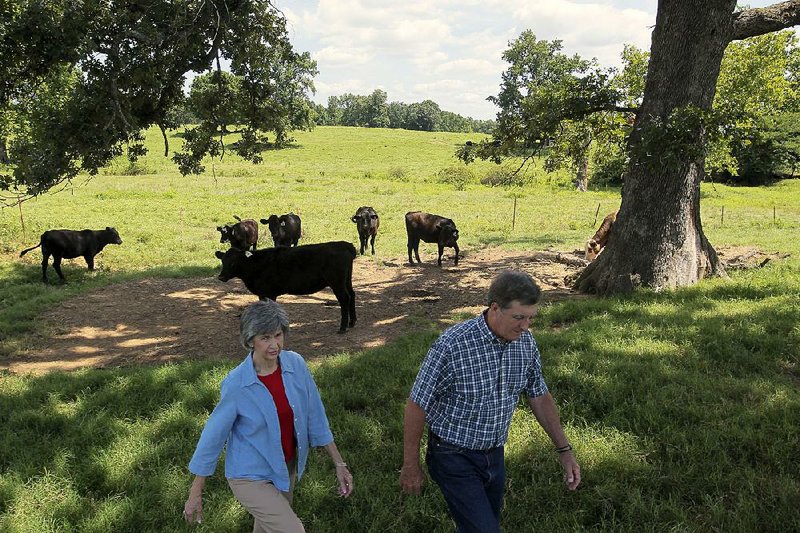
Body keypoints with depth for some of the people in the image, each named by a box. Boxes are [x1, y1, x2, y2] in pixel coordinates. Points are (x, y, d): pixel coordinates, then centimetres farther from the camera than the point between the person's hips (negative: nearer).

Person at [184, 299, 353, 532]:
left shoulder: (295, 364, -13)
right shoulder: (236, 384, -24)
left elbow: (315, 416, -3)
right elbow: (213, 436, -14)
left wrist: (339, 463, -1)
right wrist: (195, 494, -7)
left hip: (286, 468, 5)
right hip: (251, 477, -5)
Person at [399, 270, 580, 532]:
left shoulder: (525, 342, -7)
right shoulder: (451, 345, -26)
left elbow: (539, 396, 8)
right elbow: (417, 405, -16)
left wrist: (565, 450, 7)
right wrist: (411, 465, -9)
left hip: (495, 455, 6)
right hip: (455, 458, -6)